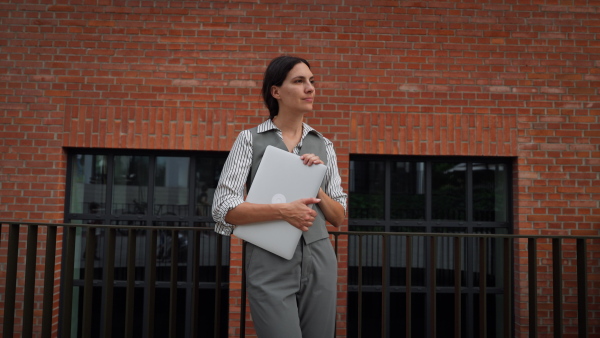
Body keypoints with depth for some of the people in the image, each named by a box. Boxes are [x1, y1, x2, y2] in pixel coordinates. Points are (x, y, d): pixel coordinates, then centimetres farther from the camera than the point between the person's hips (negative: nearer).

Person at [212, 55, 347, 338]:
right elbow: (223, 208, -8)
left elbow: (339, 217, 11)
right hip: (270, 264, -4)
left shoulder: (323, 146, 10)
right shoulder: (250, 139, 0)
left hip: (319, 261, 4)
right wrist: (283, 210, -19)